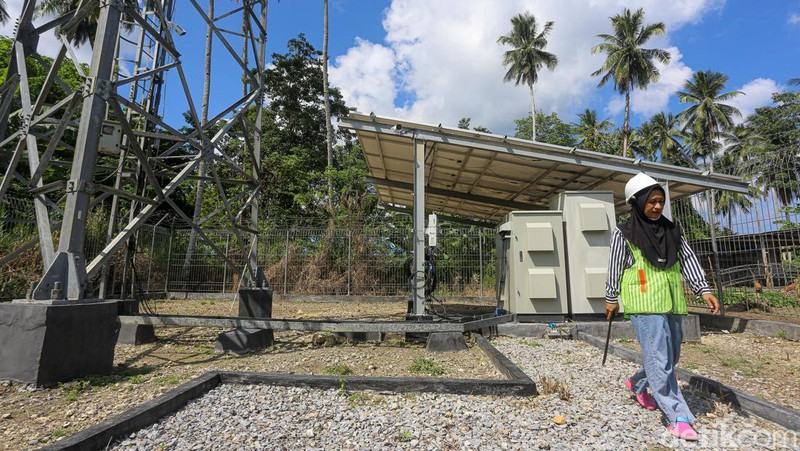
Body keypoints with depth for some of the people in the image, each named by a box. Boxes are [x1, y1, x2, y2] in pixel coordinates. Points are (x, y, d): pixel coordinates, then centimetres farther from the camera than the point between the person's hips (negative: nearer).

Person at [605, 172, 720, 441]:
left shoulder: (671, 230, 11)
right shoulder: (624, 233, -4)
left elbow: (688, 259, 9)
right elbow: (615, 267, 0)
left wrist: (704, 290, -2)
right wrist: (611, 298, 3)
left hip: (670, 303, 6)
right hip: (644, 303, -6)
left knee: (671, 355, 15)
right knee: (659, 358, -6)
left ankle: (638, 384, 38)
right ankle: (678, 417, 2)